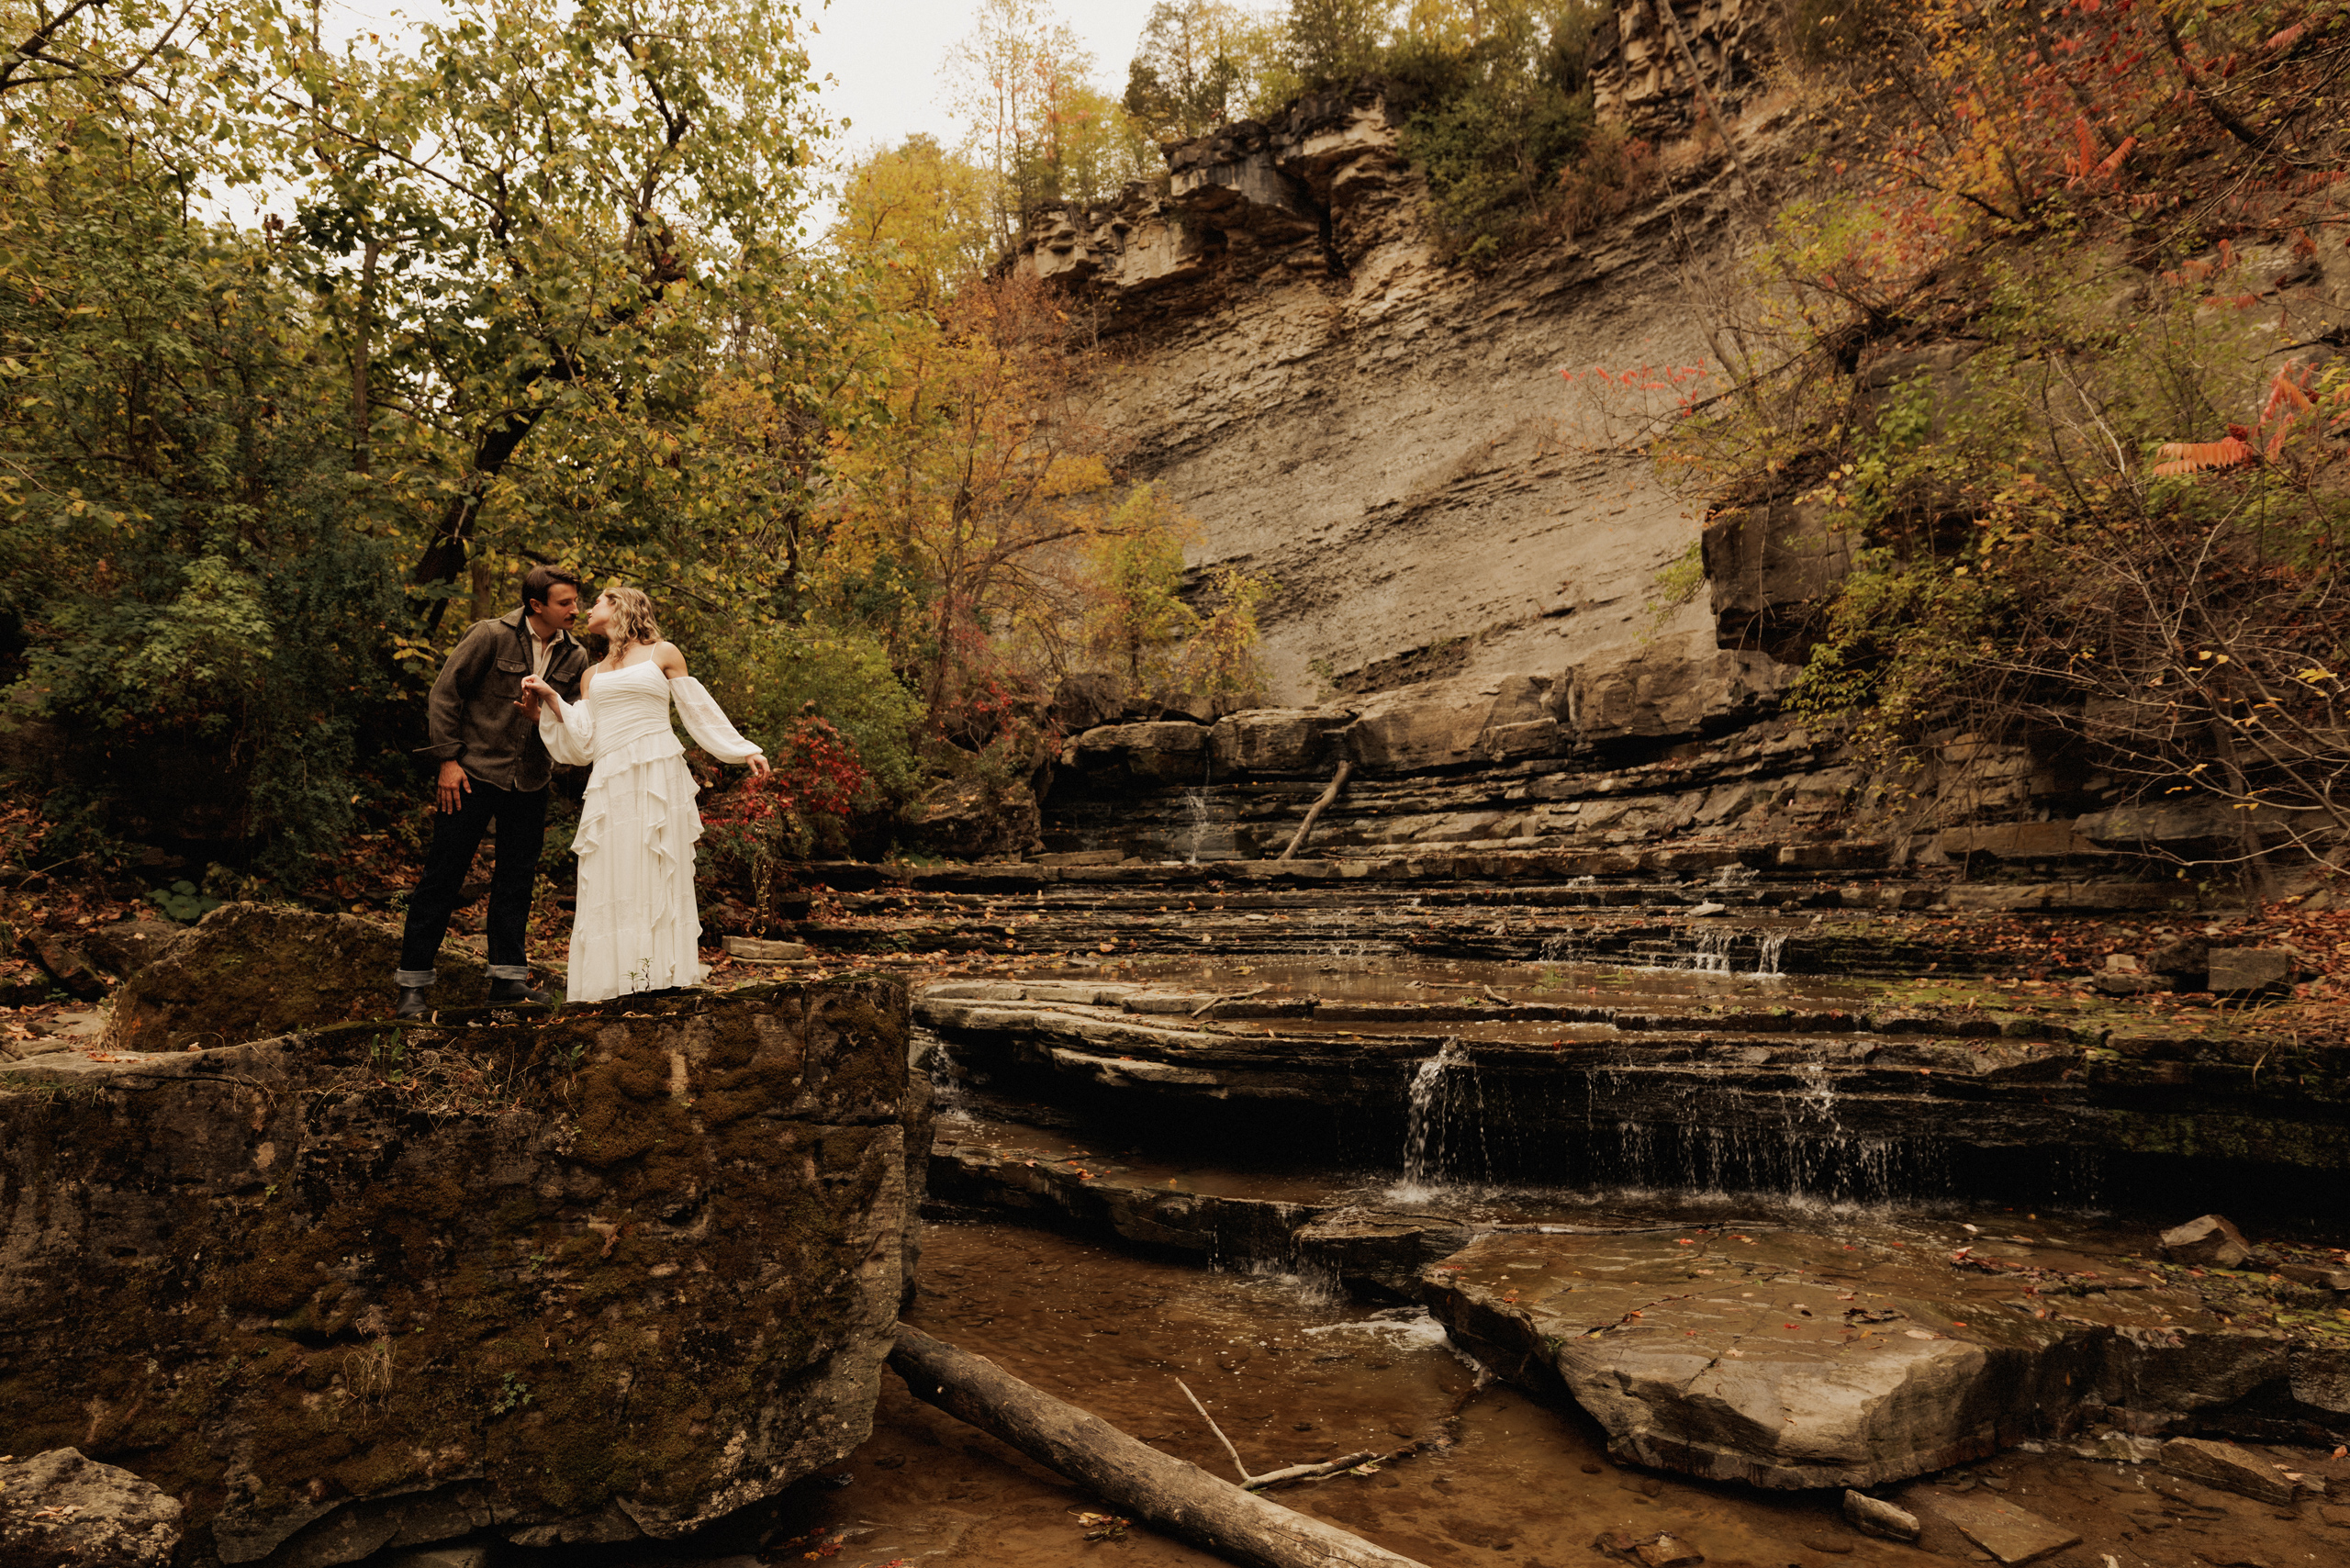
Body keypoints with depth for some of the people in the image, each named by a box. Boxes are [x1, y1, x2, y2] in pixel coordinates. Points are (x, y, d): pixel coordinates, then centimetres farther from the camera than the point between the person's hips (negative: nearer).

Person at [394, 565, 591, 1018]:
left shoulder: (575, 656, 2)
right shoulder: (491, 636, -10)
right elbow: (445, 692, -6)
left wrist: (545, 717, -18)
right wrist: (448, 758, -10)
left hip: (529, 781, 5)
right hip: (473, 773, -4)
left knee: (516, 878, 9)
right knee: (442, 875, 0)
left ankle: (507, 977, 19)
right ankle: (412, 983, 9)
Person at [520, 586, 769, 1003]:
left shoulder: (663, 654, 10)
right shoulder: (592, 676, 21)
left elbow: (700, 710, 11)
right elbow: (583, 741, 12)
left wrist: (743, 750, 7)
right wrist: (551, 698, 2)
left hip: (658, 776, -4)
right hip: (611, 781, 4)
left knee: (657, 871, -4)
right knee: (611, 878, -1)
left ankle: (661, 969, -3)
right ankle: (612, 973, 0)